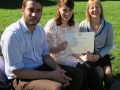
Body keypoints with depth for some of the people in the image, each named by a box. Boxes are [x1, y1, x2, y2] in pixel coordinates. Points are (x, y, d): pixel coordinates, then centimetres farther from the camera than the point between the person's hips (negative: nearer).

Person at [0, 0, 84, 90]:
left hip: (41, 67, 8)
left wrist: (58, 69, -11)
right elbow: (18, 71, -22)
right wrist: (51, 75, -21)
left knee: (77, 74, 6)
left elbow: (45, 55, 10)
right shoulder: (12, 34, -22)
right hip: (22, 77, -7)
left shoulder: (40, 29, 3)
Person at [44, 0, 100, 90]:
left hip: (73, 55, 5)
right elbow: (49, 49, -12)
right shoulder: (51, 25, -11)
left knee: (91, 70, -21)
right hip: (58, 58, -5)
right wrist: (61, 47, -32)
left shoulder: (75, 24, 6)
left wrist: (82, 57, -14)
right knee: (81, 72, -27)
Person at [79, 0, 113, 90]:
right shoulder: (83, 25, -12)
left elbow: (109, 45, -1)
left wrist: (99, 55, -15)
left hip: (103, 54, 1)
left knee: (108, 72, -22)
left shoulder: (108, 26, -9)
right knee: (100, 72, -24)